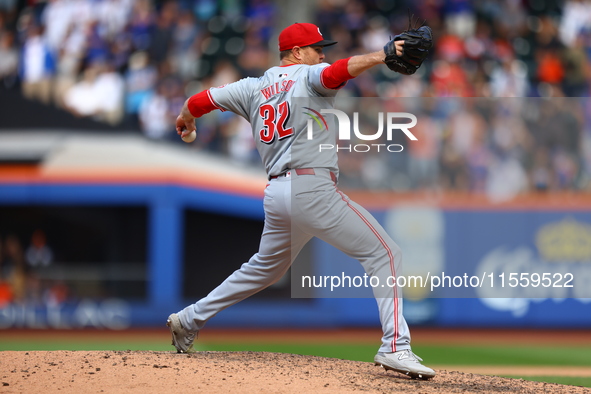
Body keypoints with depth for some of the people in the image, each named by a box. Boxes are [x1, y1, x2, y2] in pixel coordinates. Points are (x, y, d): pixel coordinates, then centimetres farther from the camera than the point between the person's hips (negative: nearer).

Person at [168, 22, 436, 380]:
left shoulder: (254, 88, 19)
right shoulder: (308, 76, 2)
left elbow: (200, 101, 26)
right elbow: (338, 71, -21)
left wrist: (186, 119, 47)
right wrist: (380, 57, -34)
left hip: (276, 194, 8)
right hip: (313, 187, -8)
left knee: (265, 269, 29)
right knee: (384, 254, -7)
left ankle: (190, 320, 33)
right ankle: (395, 347, -20)